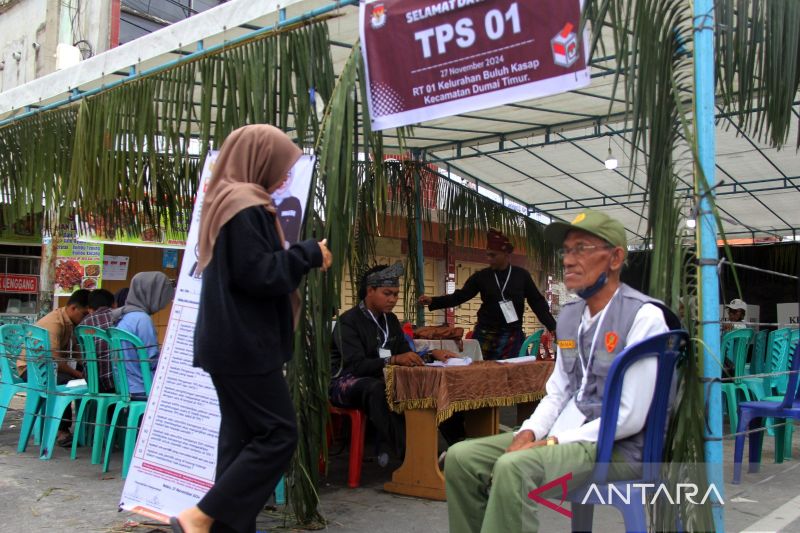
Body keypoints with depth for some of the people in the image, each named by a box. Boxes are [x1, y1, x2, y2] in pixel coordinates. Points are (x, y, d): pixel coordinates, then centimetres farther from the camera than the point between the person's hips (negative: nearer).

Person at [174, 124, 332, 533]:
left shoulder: (225, 202, 17)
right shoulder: (245, 207, -15)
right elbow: (259, 275, -20)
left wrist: (301, 258, 16)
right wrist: (309, 254, -8)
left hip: (231, 341, 10)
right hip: (244, 343, -10)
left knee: (241, 435, 11)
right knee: (278, 434, -5)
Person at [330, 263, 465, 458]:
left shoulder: (390, 320, 9)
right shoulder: (348, 321, -15)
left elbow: (406, 354, 9)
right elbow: (356, 365, -27)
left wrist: (432, 354, -10)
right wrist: (393, 360, -41)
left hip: (381, 380, 7)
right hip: (346, 381, -7)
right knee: (376, 389, -41)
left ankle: (459, 445, -19)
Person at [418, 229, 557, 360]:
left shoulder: (522, 275, 2)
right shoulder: (481, 276, 3)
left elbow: (537, 302, 4)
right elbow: (460, 296, 0)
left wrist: (553, 327, -5)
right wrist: (433, 301, -13)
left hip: (512, 335, -1)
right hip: (485, 335, 1)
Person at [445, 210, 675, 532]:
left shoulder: (643, 316, -14)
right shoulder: (569, 315, 11)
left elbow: (631, 417, -19)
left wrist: (551, 443, -18)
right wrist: (528, 433, -5)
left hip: (617, 445, -8)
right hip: (566, 433, 8)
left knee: (513, 467, -32)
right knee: (461, 457, -7)